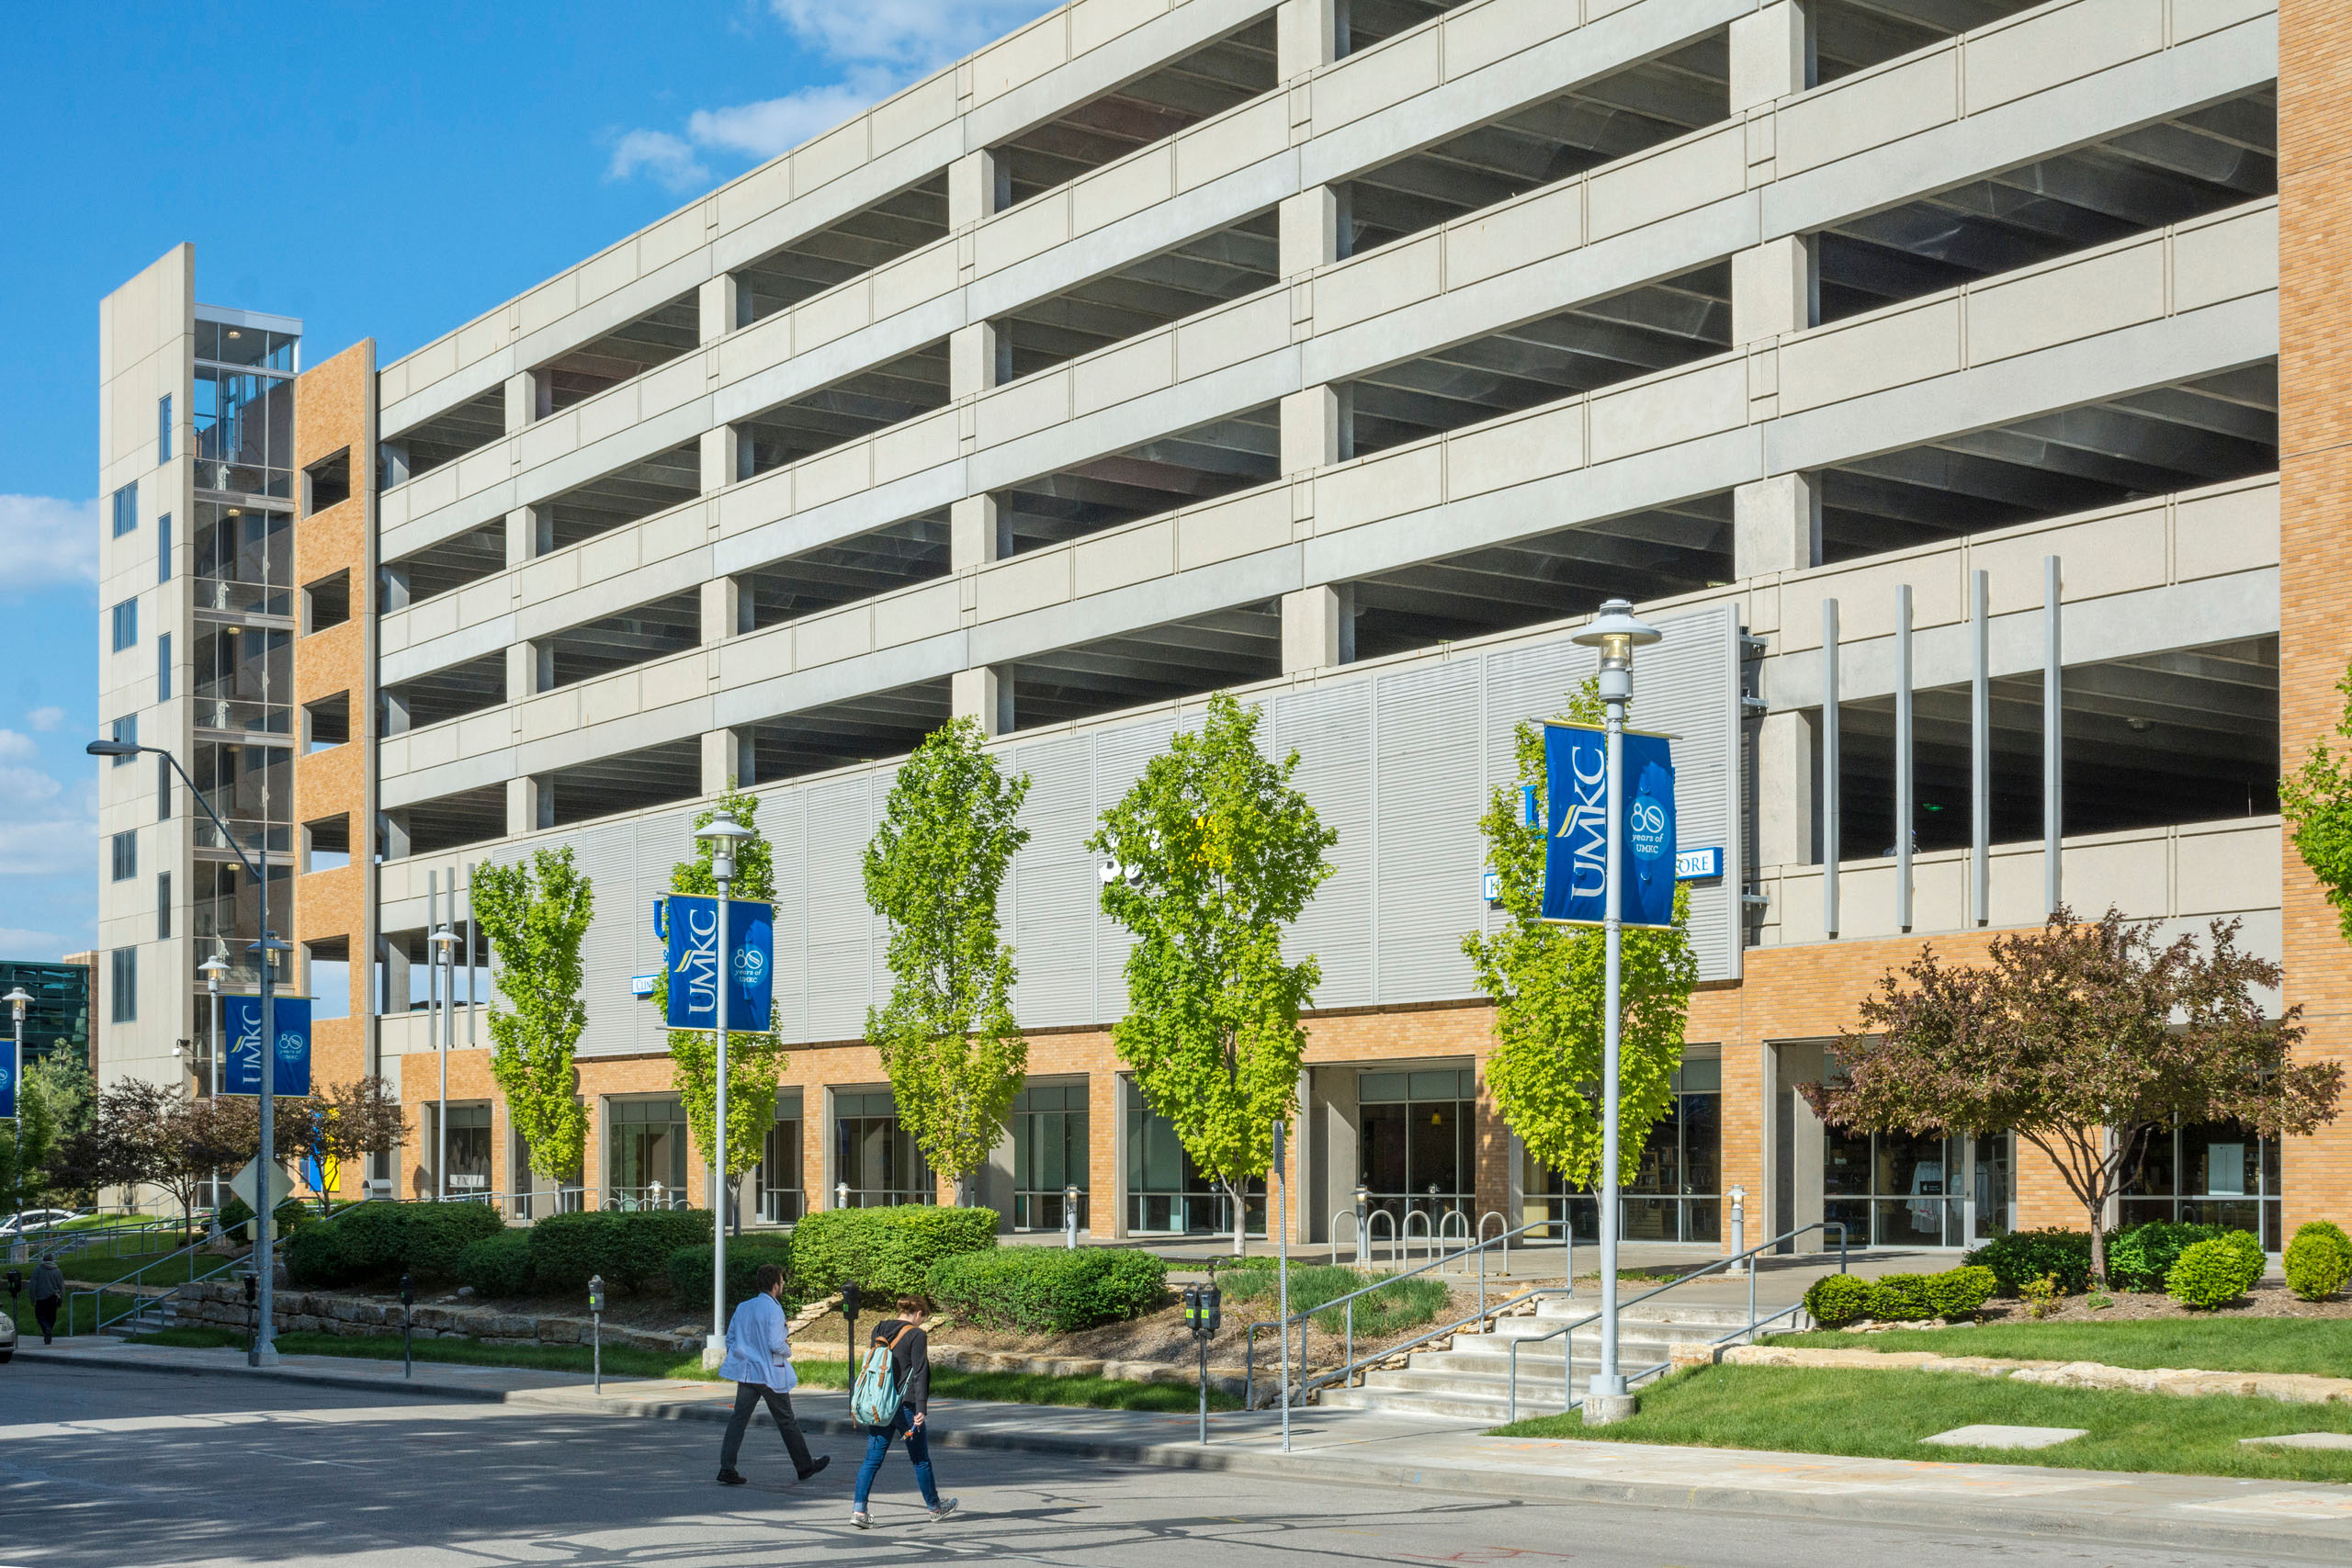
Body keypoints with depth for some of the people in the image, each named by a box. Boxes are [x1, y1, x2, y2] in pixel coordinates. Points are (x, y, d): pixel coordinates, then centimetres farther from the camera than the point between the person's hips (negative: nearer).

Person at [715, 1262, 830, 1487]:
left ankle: (727, 1468, -9)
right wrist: (787, 1349, -1)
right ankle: (805, 1466, 21)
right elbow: (775, 1344, -22)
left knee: (739, 1419, 2)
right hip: (770, 1375, -5)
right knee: (786, 1421, 8)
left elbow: (730, 1339, 12)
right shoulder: (773, 1309, -15)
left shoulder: (743, 1308, 7)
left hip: (747, 1373, 6)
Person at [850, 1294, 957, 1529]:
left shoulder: (879, 1330, 9)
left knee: (873, 1458, 4)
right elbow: (919, 1374, -13)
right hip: (905, 1404, -5)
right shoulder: (916, 1335, -9)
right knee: (920, 1459, 10)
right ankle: (935, 1507, 26)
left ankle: (859, 1509, -9)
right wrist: (920, 1408, -15)